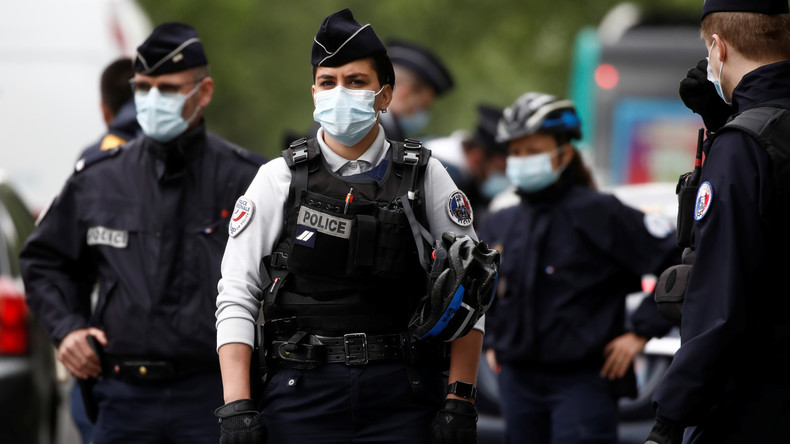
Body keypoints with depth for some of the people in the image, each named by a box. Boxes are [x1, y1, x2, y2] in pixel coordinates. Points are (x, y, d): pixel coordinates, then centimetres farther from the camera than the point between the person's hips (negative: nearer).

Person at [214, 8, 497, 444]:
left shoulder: (425, 178, 5)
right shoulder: (279, 179, 4)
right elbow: (235, 298, 1)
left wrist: (460, 400, -4)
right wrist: (236, 407, -9)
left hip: (403, 398, 0)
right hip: (302, 394, 0)